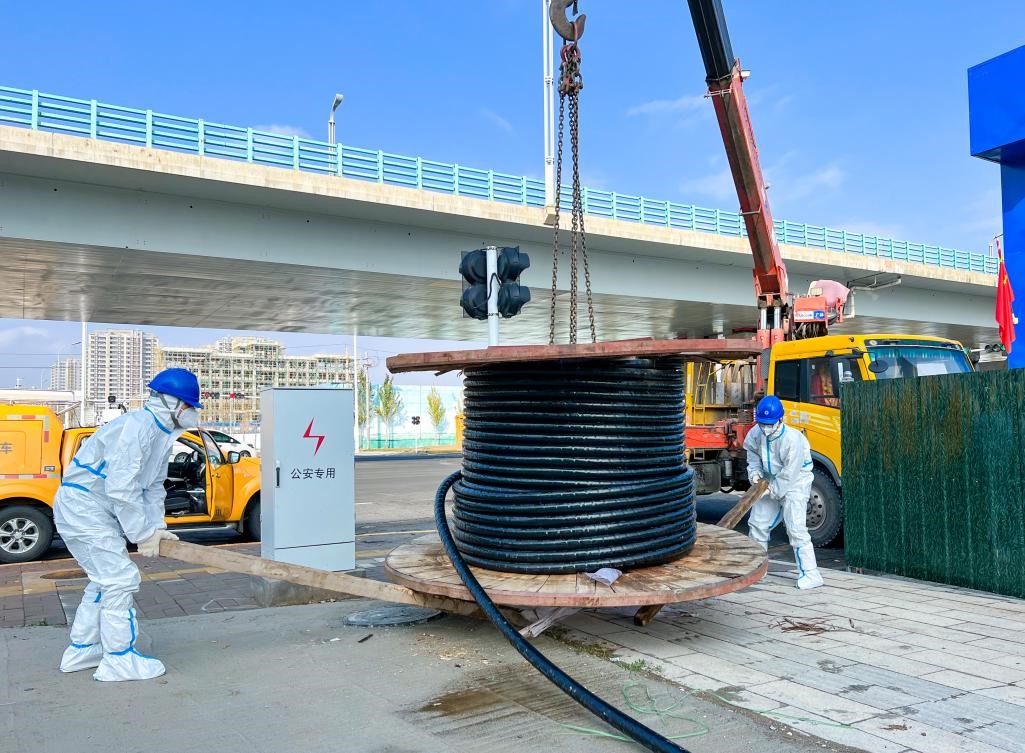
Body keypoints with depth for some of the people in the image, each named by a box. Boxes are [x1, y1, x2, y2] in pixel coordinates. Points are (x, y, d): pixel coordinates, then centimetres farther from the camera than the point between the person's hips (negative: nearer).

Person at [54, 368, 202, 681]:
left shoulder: (161, 433, 8)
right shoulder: (136, 427, -24)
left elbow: (153, 486, 13)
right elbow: (121, 489, -27)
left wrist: (157, 526, 2)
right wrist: (143, 534, -19)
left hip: (98, 511, 11)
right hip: (83, 506, -11)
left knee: (105, 579, 18)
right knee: (120, 578, -8)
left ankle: (81, 650, 31)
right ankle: (119, 659, 2)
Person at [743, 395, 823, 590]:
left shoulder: (793, 439, -29)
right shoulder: (756, 435, -9)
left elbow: (790, 473, -25)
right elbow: (753, 457, 5)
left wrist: (772, 490, -21)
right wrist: (755, 473, -14)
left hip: (795, 484, -7)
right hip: (772, 483, 7)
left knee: (796, 527, -18)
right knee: (757, 523, 11)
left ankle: (810, 573, -12)